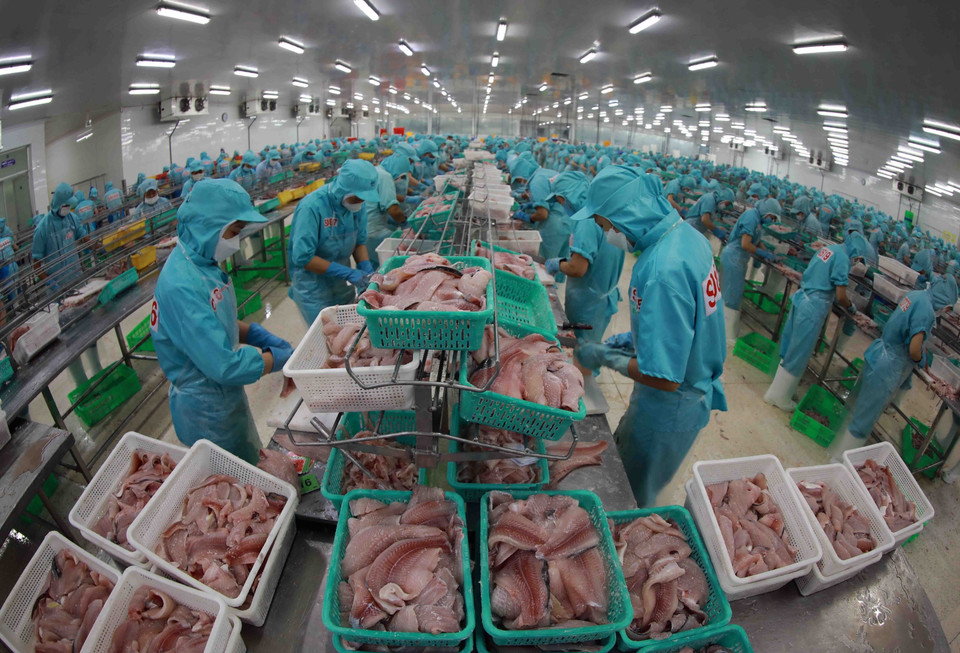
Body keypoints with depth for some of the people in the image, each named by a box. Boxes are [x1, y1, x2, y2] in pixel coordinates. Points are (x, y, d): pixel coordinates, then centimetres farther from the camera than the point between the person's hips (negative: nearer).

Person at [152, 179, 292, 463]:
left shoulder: (203, 264, -2)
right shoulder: (181, 285, -31)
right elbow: (226, 367, -32)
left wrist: (263, 337, -3)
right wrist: (283, 357, -18)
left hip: (226, 395, 8)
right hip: (207, 409, -8)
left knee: (252, 465, 26)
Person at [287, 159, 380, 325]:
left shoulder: (356, 204, -5)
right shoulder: (312, 207, -24)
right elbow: (302, 258, -25)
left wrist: (367, 268, -13)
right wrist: (347, 273, -26)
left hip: (344, 287, 6)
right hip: (314, 292, -6)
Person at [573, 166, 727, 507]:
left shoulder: (661, 271, -35)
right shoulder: (687, 234, -3)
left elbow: (664, 378, -32)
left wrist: (606, 357, -18)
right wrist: (632, 339, 7)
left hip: (670, 406, -10)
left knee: (630, 496, 13)